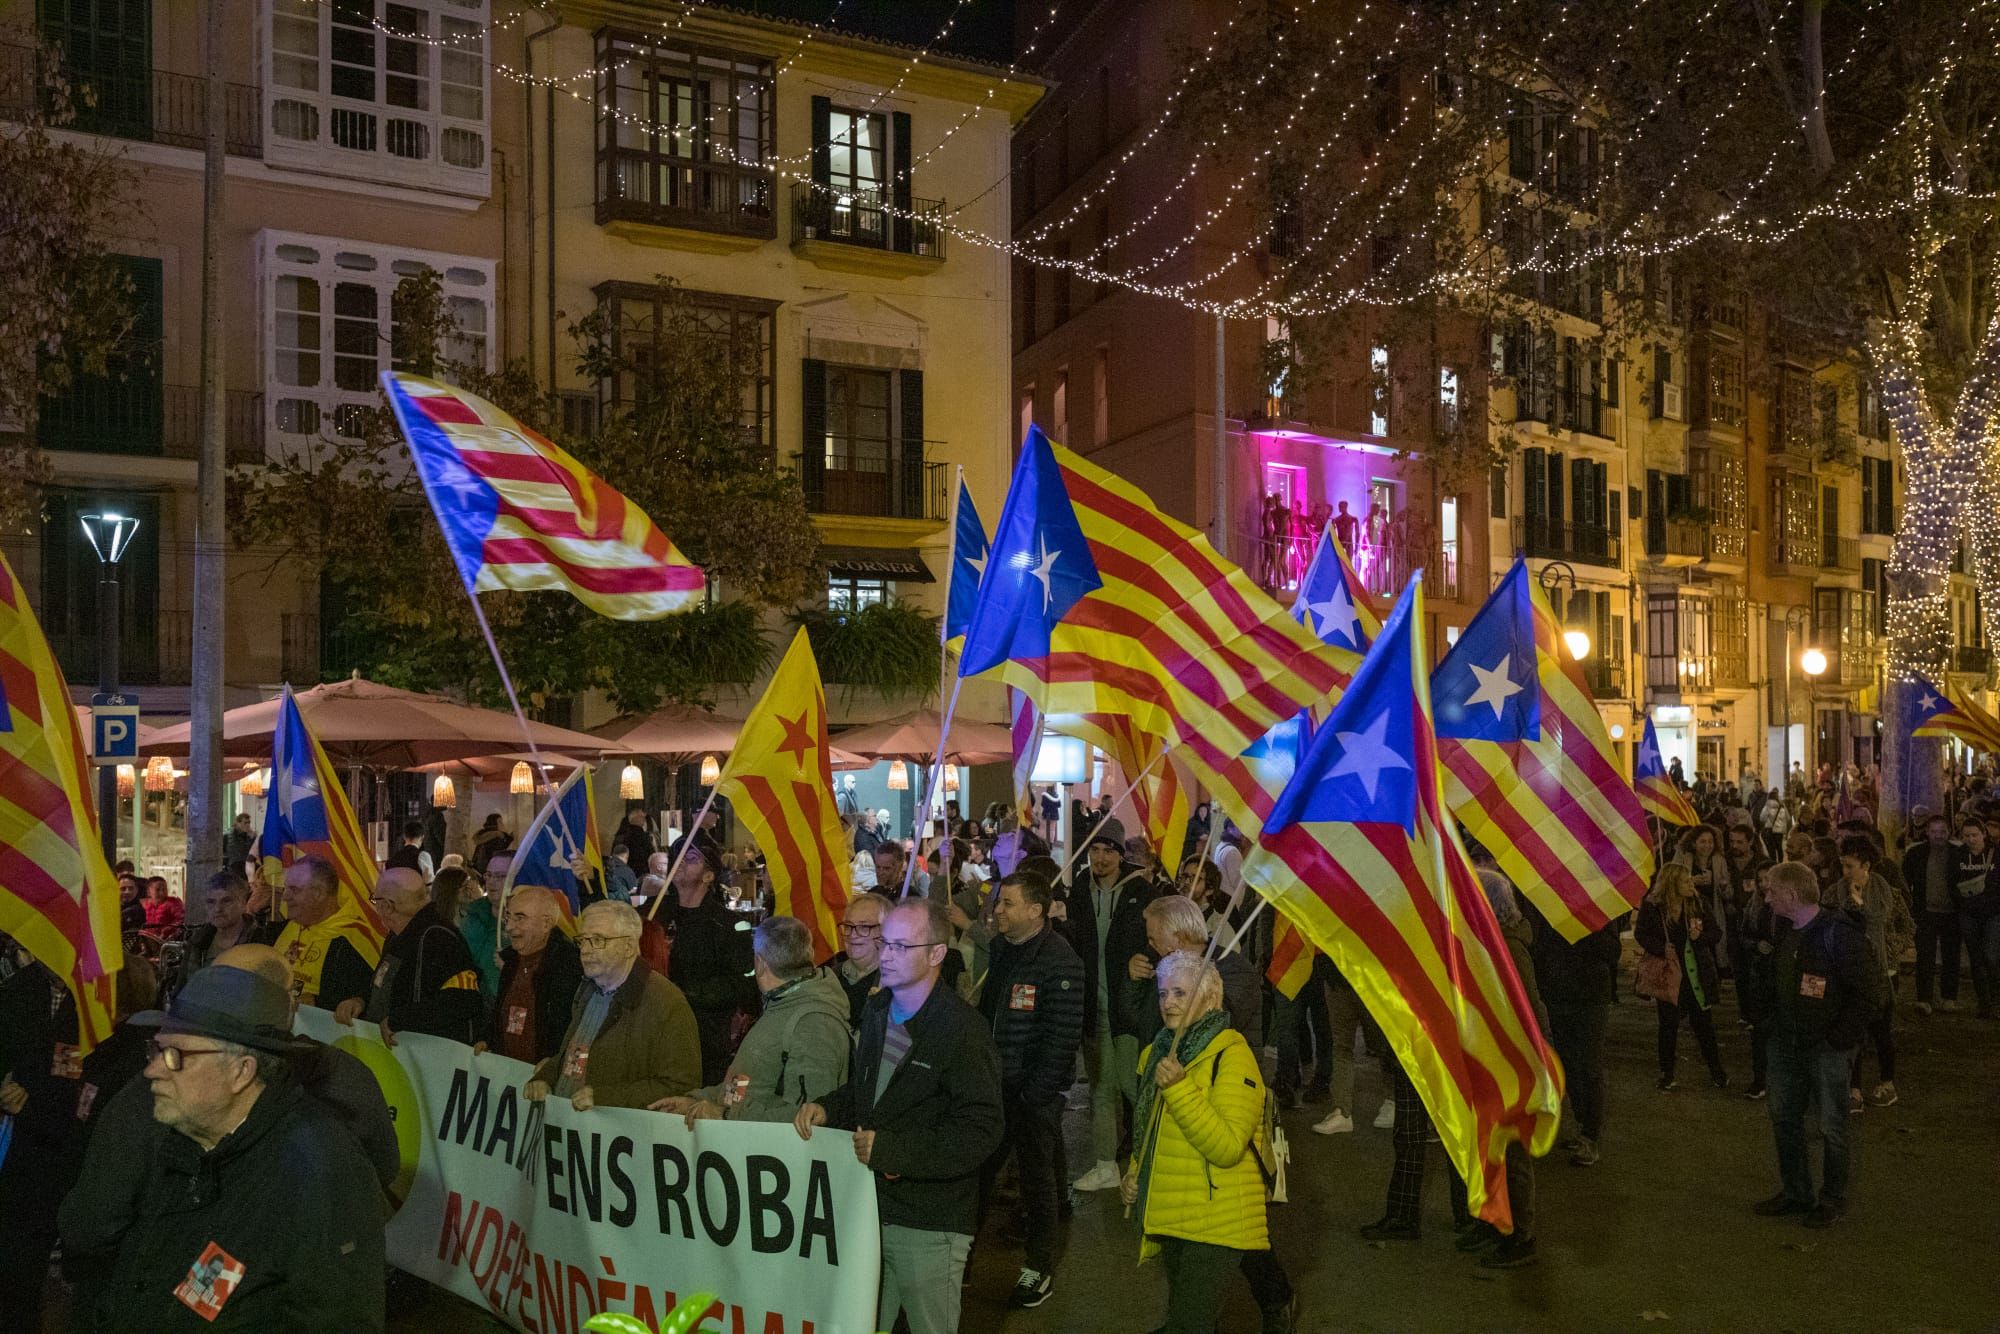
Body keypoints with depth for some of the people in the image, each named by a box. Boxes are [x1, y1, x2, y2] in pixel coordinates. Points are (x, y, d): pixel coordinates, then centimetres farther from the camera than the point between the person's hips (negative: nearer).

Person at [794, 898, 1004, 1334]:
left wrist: (891, 1149, -25)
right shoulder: (876, 1012, 9)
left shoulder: (962, 1029, -17)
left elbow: (982, 1130, -21)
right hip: (869, 1210, 7)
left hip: (929, 1222, -7)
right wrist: (826, 1108, 0)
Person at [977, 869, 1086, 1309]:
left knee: (1038, 1175, 8)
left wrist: (1035, 1092, -18)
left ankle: (1040, 1269, 23)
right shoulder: (1001, 948, 7)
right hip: (994, 1084, 6)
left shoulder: (1059, 960, -16)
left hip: (1034, 1091, -6)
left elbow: (1064, 1036, -18)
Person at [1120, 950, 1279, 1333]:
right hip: (1169, 1217, 8)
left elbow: (1227, 1148, -25)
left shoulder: (1232, 1055, -15)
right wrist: (1136, 1173, 6)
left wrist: (1178, 1087, -31)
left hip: (1215, 1222, -8)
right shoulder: (1158, 1052, 8)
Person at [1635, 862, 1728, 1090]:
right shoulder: (1652, 906, -9)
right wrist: (1661, 948, -20)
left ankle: (1716, 1070, 23)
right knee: (1668, 1024, 7)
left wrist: (1700, 936, -19)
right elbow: (1640, 934, -5)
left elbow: (1715, 933, 2)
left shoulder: (1699, 904, -2)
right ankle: (1666, 1074, 19)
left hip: (1696, 972, 1)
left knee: (1702, 1022, 8)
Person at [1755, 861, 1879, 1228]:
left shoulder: (1837, 933, -18)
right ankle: (1795, 1192, 27)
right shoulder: (1785, 931, 6)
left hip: (1827, 1047, -8)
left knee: (1832, 1126, 4)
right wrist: (1774, 1021, 12)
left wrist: (1839, 1036, -17)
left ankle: (1832, 1200, 19)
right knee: (1784, 1117, 13)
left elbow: (1867, 991, -17)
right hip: (1786, 1042, 8)